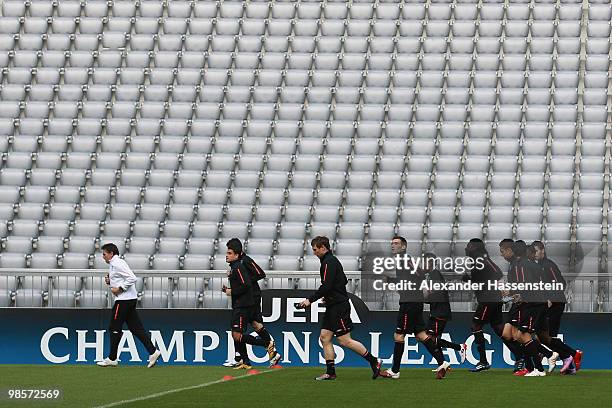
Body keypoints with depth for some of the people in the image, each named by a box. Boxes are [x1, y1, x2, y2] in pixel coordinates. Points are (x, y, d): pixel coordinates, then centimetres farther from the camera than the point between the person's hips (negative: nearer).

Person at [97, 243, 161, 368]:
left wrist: (119, 288, -19)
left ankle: (112, 359, 3)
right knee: (136, 328, 7)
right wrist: (109, 282, 10)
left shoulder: (117, 264, -13)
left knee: (114, 328, -3)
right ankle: (153, 352, 2)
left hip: (124, 300, -10)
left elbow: (132, 278, -21)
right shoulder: (113, 264, 18)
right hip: (129, 301, 10)